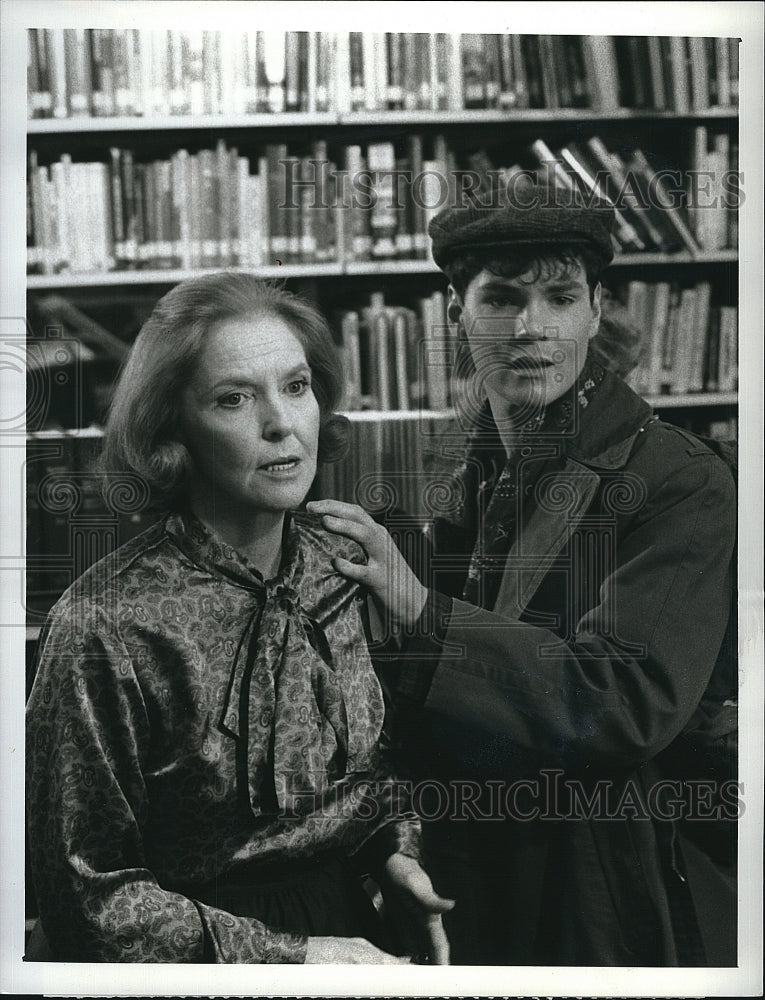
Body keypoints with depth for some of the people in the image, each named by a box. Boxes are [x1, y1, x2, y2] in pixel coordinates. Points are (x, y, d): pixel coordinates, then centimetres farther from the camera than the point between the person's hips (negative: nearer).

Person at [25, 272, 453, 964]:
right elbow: (89, 896, -18)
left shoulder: (340, 569, -5)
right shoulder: (107, 627, -22)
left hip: (355, 928, 5)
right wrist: (289, 958, -22)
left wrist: (396, 851, -8)